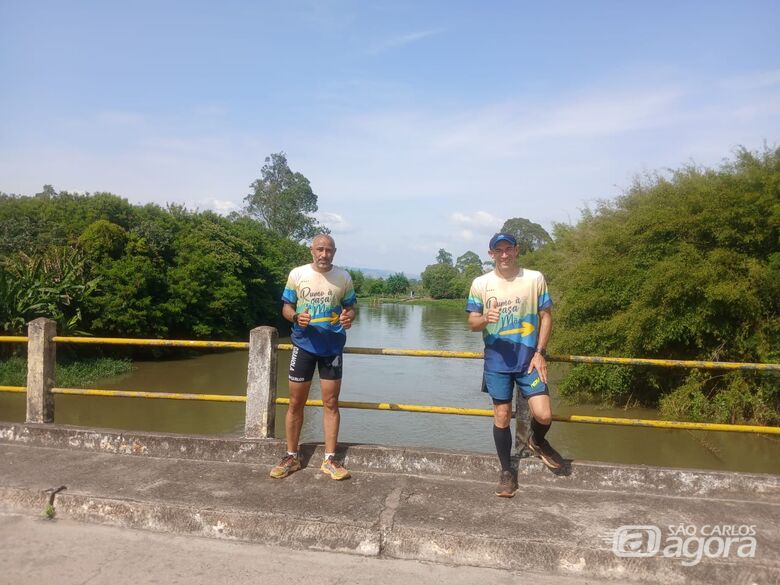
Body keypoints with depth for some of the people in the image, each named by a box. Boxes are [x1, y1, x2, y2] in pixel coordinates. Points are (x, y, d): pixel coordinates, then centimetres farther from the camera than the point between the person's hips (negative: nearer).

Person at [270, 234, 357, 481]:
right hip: (303, 344, 0)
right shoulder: (297, 274, -1)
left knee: (331, 403, 5)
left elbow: (350, 307, 9)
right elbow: (286, 307, 4)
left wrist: (348, 318, -15)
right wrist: (296, 317, -18)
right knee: (296, 402, 6)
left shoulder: (343, 277, 2)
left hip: (332, 347, 1)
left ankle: (330, 459, 16)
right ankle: (291, 457, 20)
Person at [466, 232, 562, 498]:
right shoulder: (480, 283, 0)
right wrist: (485, 319, -22)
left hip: (529, 357, 0)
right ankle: (506, 472, 24)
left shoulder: (535, 279, -1)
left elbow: (546, 316, 2)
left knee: (543, 415, -8)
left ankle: (537, 442, 28)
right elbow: (472, 323, 2)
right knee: (501, 416, 6)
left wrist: (540, 353, -6)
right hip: (497, 359, 1)